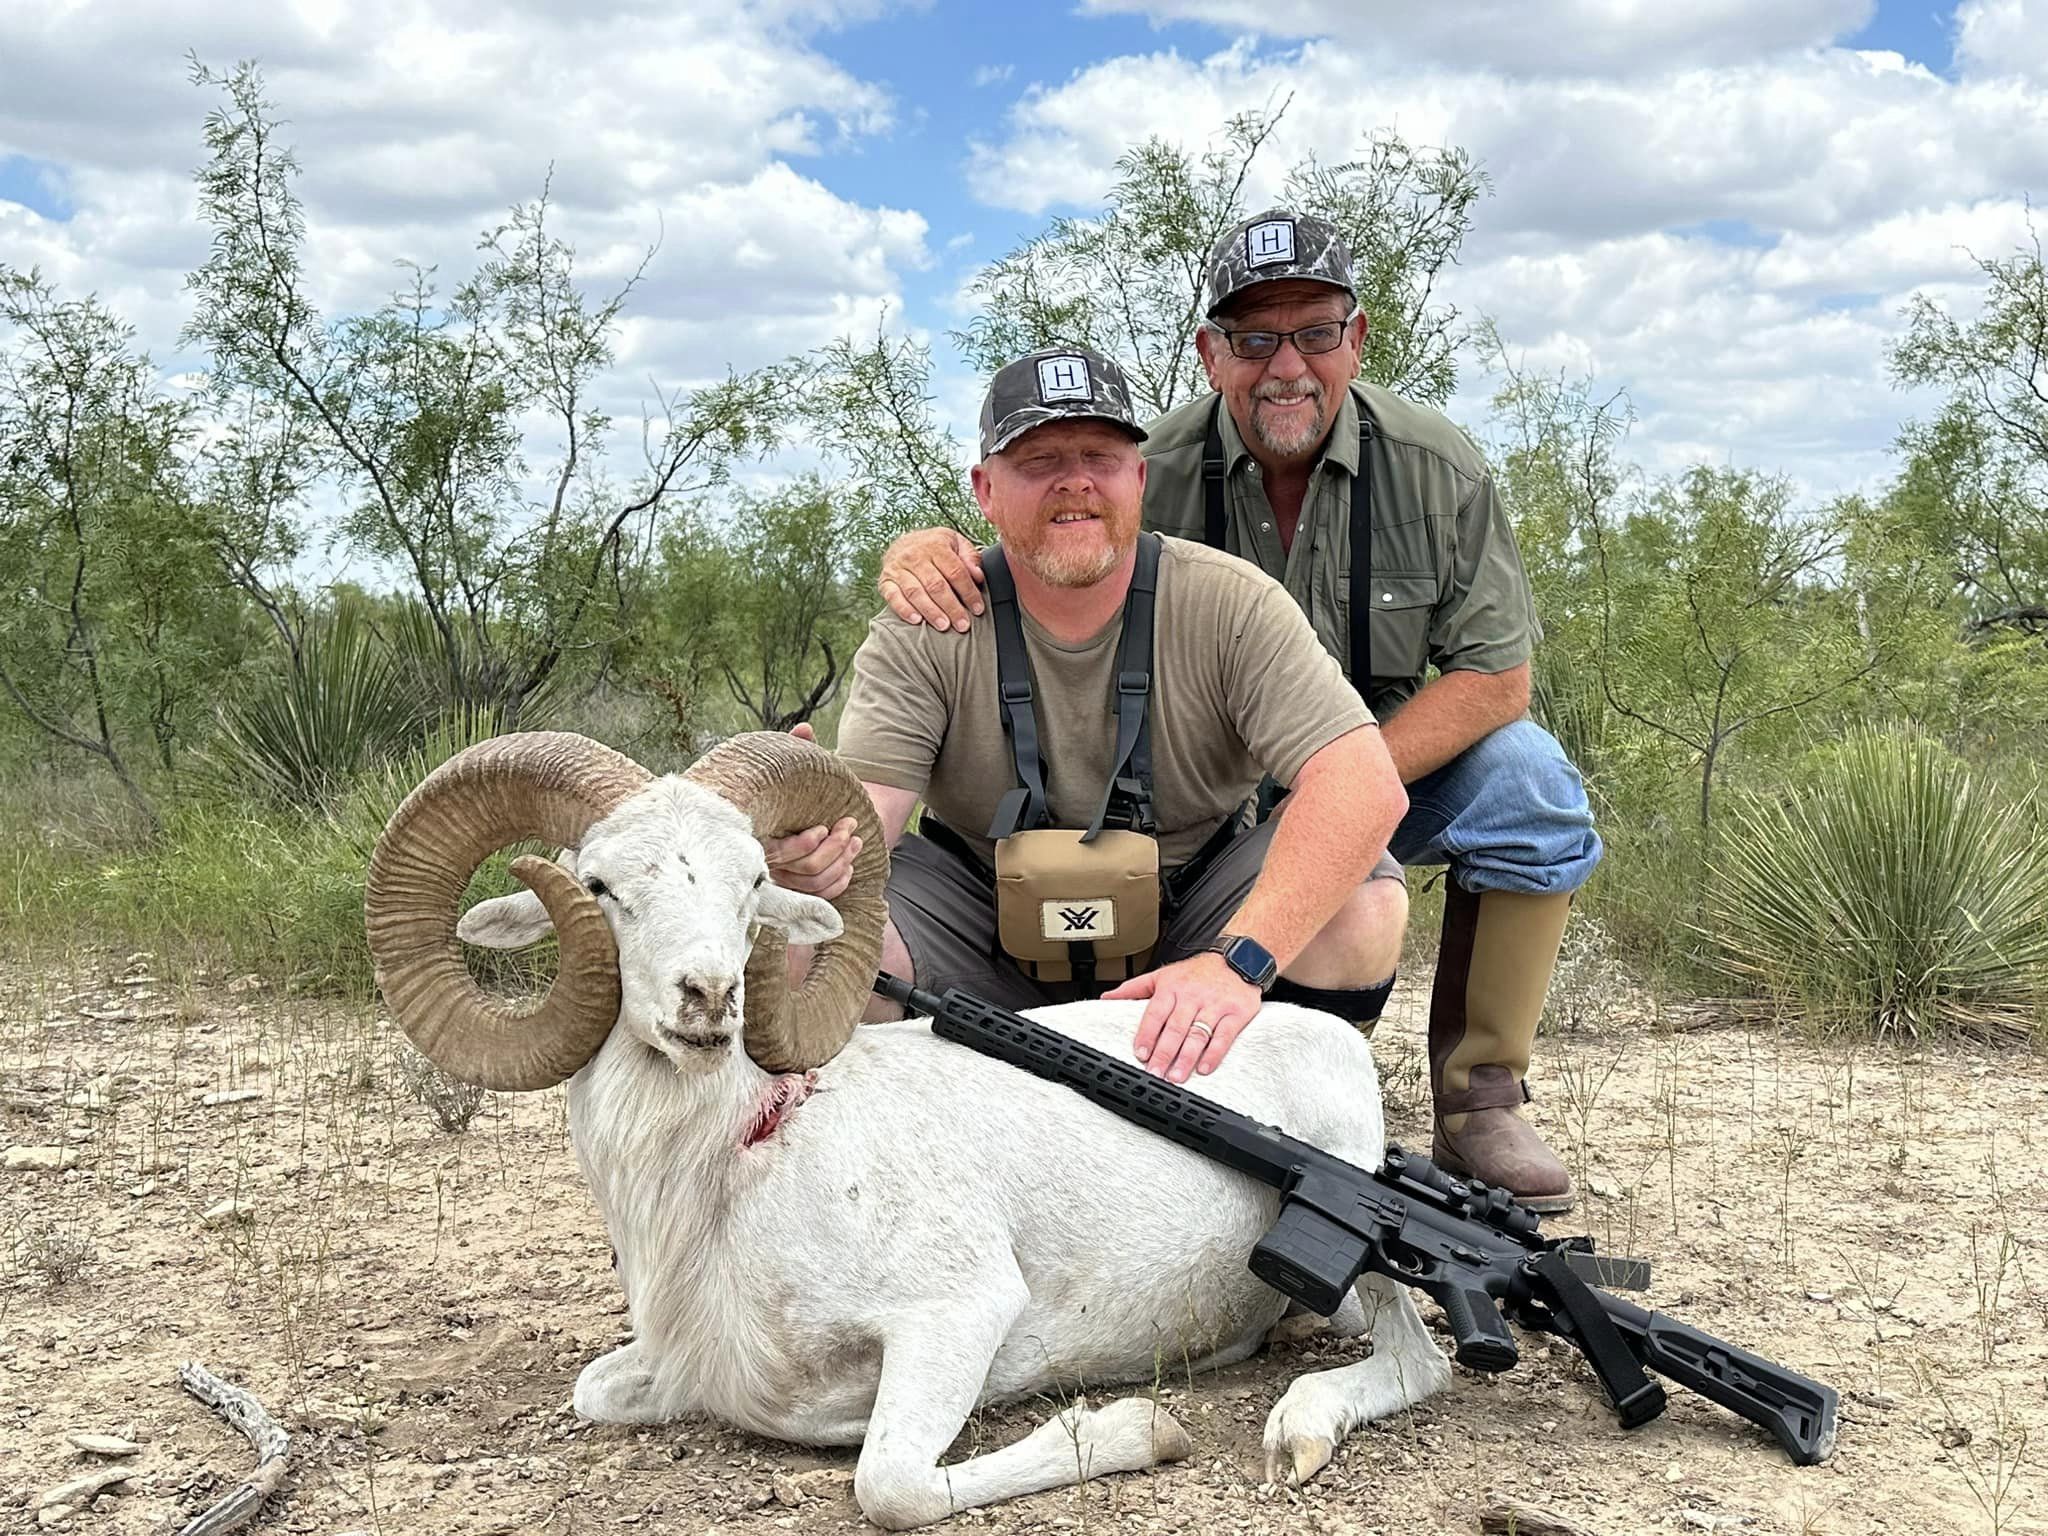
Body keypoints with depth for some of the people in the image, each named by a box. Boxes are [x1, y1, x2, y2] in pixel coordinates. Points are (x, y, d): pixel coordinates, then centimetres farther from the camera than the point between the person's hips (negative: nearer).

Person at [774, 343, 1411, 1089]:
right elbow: (862, 815, -23)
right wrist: (815, 847, -51)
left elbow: (1366, 784, -28)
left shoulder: (1229, 604, -17)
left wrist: (1238, 960, -42)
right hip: (984, 928, 1)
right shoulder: (922, 632, -12)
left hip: (1188, 922, 0)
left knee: (1364, 904, -28)